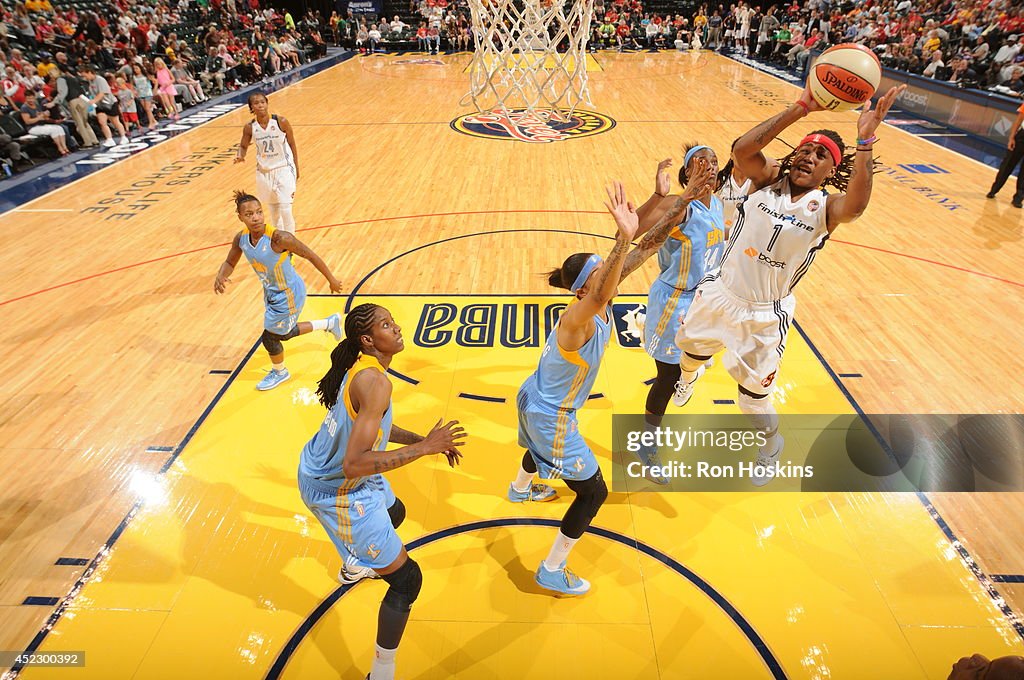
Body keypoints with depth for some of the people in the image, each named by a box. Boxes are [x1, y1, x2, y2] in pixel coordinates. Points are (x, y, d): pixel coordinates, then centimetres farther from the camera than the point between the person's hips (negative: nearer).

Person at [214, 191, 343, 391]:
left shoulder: (278, 238, -32)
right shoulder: (241, 238, -11)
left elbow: (311, 255, -23)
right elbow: (229, 263, 4)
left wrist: (332, 280, -14)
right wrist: (220, 277, -19)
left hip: (288, 294, -8)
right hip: (271, 292, 8)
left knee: (270, 337, 6)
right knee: (285, 333, 25)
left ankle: (279, 372, 39)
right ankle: (329, 323, 47)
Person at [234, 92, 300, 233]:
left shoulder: (281, 122, -12)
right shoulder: (249, 127, -6)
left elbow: (292, 145, -2)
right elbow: (243, 146, 9)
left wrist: (296, 170, 1)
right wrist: (240, 156, -14)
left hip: (284, 169, -3)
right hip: (264, 171, 3)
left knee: (285, 210, -11)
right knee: (273, 210, 13)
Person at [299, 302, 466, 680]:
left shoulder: (360, 367, -1)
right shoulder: (375, 382, -32)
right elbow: (353, 465, -37)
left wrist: (425, 439, 4)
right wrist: (425, 447, -32)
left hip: (321, 471, 10)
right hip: (338, 493, -10)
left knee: (394, 511, 36)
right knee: (407, 579, -2)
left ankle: (355, 567, 63)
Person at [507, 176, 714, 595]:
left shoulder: (600, 300, -13)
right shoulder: (578, 319, -35)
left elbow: (649, 245, -13)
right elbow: (601, 294, -62)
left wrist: (684, 200, -18)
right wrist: (623, 238, -73)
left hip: (537, 402, 9)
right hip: (551, 419, -9)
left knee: (540, 449, 39)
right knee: (594, 493, 5)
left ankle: (521, 489, 73)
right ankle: (551, 572, 22)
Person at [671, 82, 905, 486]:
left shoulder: (825, 208, -12)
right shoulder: (767, 181, -7)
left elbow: (856, 205, -36)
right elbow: (743, 148, -27)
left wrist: (865, 141, -43)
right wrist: (800, 109, -31)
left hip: (764, 316, -2)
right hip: (720, 294, 3)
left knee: (754, 396, 8)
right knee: (692, 348, 28)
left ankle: (772, 446, 42)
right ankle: (687, 378, 68)